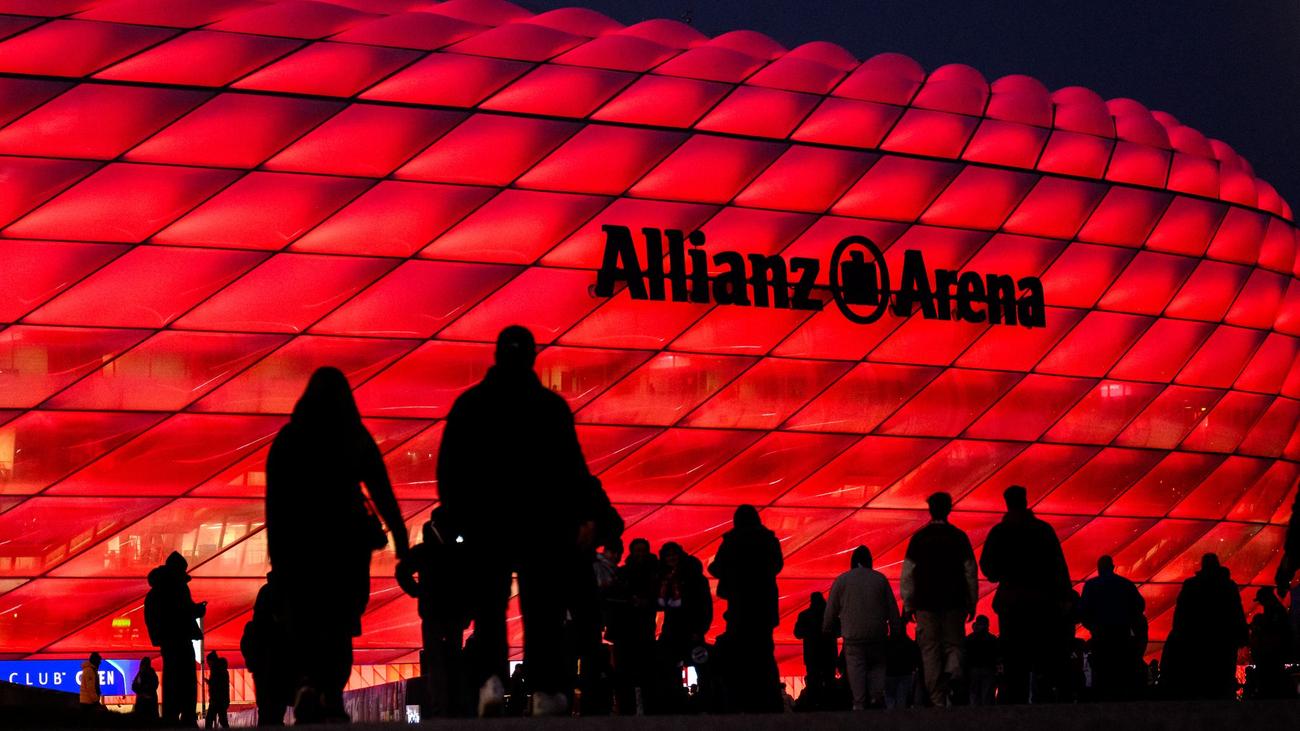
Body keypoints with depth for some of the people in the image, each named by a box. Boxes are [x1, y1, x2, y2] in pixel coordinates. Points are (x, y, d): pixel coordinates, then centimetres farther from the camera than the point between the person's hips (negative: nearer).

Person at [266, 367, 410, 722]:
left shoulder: (287, 439, 4)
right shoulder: (358, 439, 3)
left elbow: (275, 500, 1)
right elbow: (382, 493, -2)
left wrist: (276, 549, 3)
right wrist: (400, 538, -2)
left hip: (299, 542, 0)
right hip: (348, 540, 0)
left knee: (302, 623, 5)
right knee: (339, 623, 8)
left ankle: (306, 685, -20)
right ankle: (332, 697, -5)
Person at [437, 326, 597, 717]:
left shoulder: (468, 404, 5)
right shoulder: (550, 404, 0)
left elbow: (449, 468, 4)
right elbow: (572, 465, -5)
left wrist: (457, 515, 10)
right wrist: (584, 516, -5)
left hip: (484, 521, 1)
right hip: (542, 522, -1)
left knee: (488, 604, 6)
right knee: (542, 608, 3)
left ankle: (490, 678, -13)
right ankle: (545, 691, -3)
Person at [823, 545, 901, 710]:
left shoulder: (841, 580, 3)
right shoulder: (880, 579, 6)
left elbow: (831, 609, 6)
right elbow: (892, 608, 8)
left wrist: (828, 629, 18)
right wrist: (895, 631, 14)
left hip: (853, 634, -1)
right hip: (878, 633, 2)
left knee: (856, 667, 1)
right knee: (877, 665, 14)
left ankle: (859, 703, -8)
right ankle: (877, 695, -6)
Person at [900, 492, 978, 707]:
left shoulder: (918, 538, 1)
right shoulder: (959, 536, 1)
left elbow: (908, 574, 1)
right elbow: (971, 572, 2)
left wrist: (908, 606, 6)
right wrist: (971, 603, 9)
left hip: (926, 602, 0)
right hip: (955, 601, 1)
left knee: (930, 649, 4)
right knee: (953, 644, 11)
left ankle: (937, 699, 1)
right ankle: (952, 674, -20)